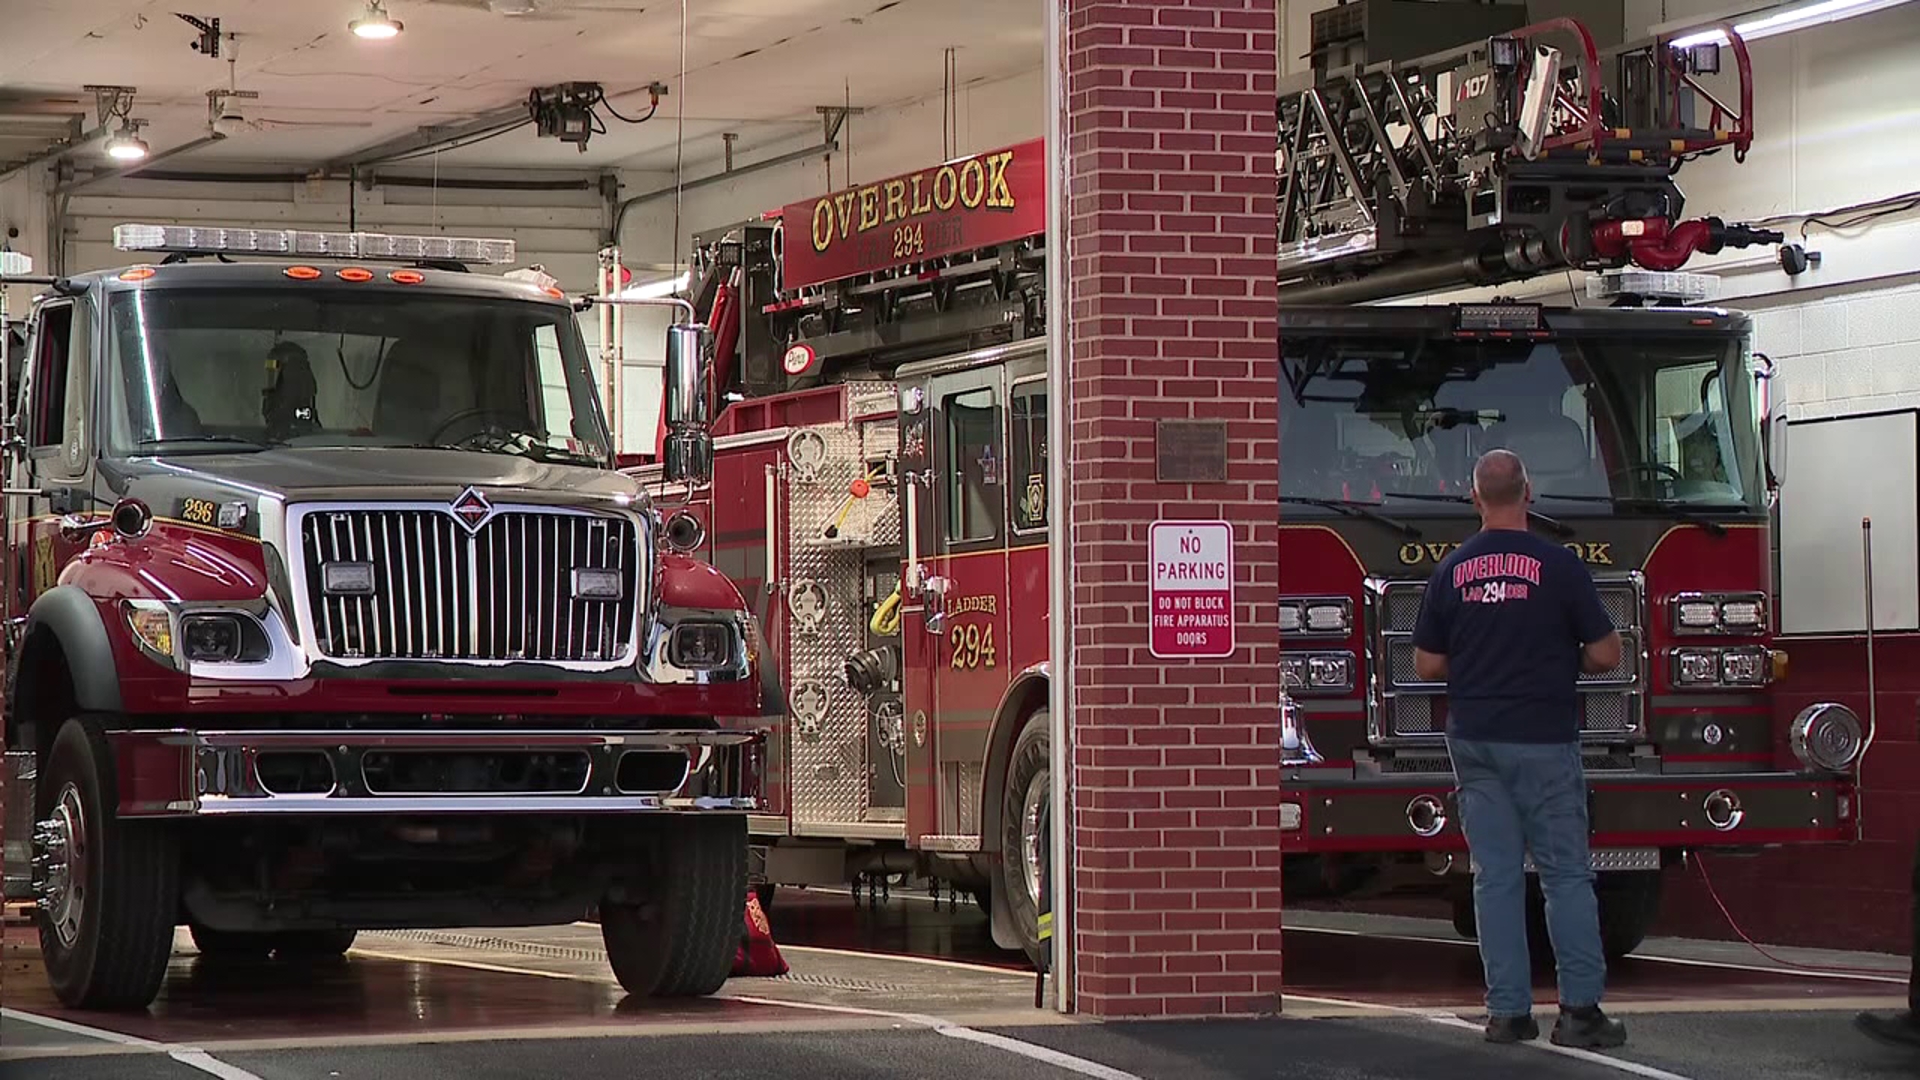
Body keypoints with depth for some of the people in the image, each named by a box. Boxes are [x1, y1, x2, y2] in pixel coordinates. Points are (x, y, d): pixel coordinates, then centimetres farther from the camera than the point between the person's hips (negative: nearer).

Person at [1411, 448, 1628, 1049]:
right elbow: (1605, 655, -5)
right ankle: (1580, 1010, -3)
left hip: (1474, 740, 4)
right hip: (1542, 740, -3)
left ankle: (1507, 1012, 4)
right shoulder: (1558, 566, -8)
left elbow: (1427, 664, 8)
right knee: (1566, 874, 1)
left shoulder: (1451, 571, 3)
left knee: (1495, 876, 5)